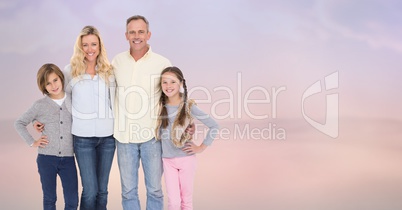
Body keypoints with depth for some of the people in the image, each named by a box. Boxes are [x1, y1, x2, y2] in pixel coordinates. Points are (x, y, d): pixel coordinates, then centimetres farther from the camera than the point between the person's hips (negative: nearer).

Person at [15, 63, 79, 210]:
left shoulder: (74, 101, 3)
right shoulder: (40, 105, 1)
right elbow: (19, 123, 8)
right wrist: (32, 142, 1)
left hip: (68, 159, 1)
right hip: (46, 158, -1)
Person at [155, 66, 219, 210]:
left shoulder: (189, 106, -10)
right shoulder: (160, 106, -1)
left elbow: (213, 125, -7)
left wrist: (201, 147, -6)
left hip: (186, 159, -2)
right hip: (167, 160, 2)